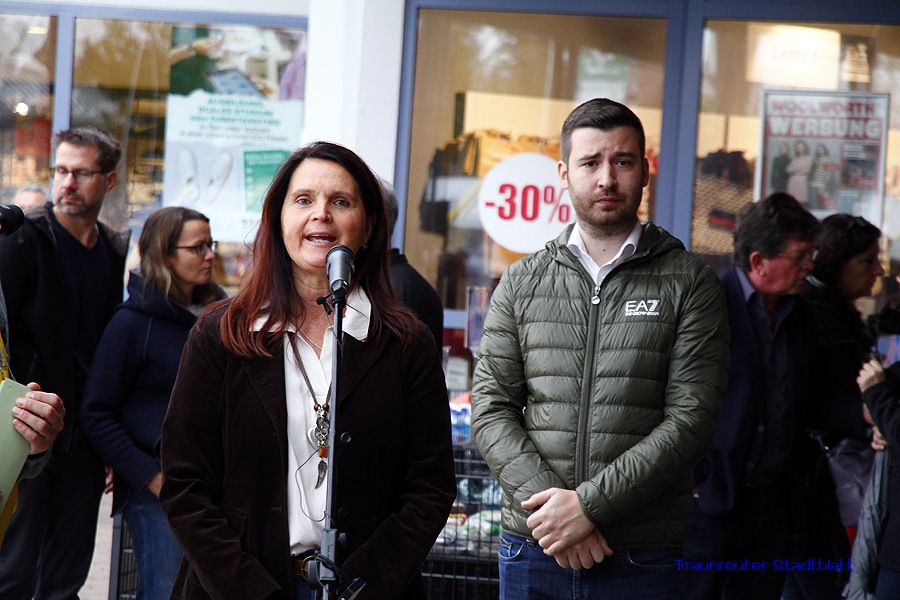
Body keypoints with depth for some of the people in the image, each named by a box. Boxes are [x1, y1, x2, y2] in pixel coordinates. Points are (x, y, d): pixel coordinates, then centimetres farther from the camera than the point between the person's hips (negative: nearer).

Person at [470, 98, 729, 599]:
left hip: (643, 558, -2)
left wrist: (590, 504, -15)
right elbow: (492, 410, 4)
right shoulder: (521, 285, 10)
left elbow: (692, 418, -7)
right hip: (532, 550, 2)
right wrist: (546, 502, -12)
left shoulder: (690, 284, 2)